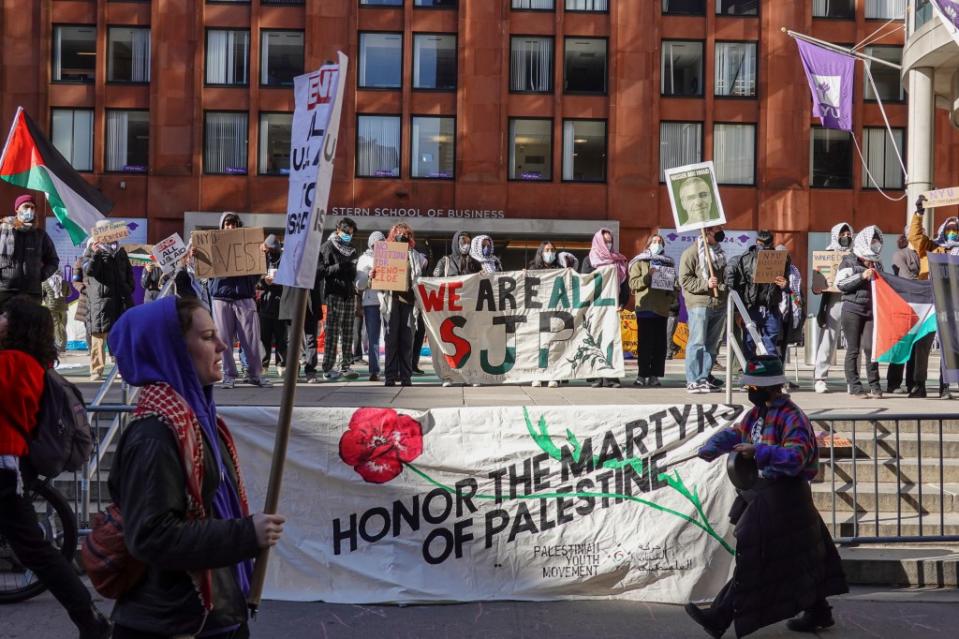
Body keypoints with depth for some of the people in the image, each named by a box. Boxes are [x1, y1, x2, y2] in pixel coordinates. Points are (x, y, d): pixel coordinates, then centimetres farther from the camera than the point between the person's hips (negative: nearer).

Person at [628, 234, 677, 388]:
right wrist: (648, 276, -16)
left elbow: (675, 284, 18)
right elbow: (633, 283, -2)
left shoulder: (668, 263, 17)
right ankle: (642, 375, -1)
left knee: (660, 344, 1)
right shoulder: (639, 262, 8)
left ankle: (655, 375, 5)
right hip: (645, 308, -3)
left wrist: (672, 297, 0)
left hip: (662, 309, 3)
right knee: (645, 343, -4)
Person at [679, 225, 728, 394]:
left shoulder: (720, 253, 20)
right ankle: (693, 381, -7)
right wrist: (706, 284, -19)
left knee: (711, 344, 9)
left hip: (719, 304, 7)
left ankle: (705, 378, 18)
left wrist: (724, 286, 18)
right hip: (699, 304, -7)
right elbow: (684, 280, -10)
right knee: (697, 343, -8)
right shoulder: (691, 253, -4)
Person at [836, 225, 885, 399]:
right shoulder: (849, 261, 3)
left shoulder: (877, 264, 17)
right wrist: (862, 276, -14)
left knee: (870, 348, -4)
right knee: (853, 350, -1)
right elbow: (840, 284, -8)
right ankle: (854, 387, 3)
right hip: (852, 310, -4)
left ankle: (874, 387, 2)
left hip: (871, 310, 4)